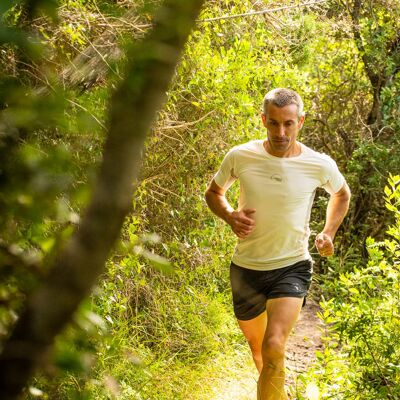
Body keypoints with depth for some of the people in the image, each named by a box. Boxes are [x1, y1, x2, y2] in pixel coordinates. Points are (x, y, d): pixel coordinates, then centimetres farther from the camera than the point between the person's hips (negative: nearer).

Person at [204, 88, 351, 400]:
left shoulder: (320, 166, -13)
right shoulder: (240, 157, -12)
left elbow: (342, 193, 12)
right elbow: (213, 192, 8)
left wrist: (328, 233, -1)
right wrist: (230, 216, -12)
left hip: (292, 267, -3)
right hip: (246, 268, 3)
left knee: (273, 348, -25)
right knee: (257, 345, 21)